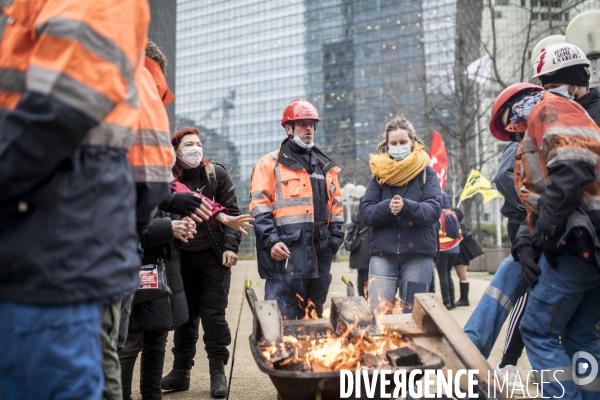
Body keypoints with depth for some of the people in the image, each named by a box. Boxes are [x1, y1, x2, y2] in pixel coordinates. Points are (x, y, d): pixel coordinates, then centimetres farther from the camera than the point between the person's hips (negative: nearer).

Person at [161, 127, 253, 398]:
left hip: (214, 255, -1)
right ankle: (181, 371, 22)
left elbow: (232, 212, -3)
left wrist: (231, 247, -10)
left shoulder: (216, 174, -3)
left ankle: (218, 373, 12)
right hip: (182, 257, 2)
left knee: (213, 315, 1)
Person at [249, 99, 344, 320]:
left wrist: (334, 240, 9)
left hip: (319, 255, 6)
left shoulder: (325, 166, 19)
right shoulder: (270, 164, 3)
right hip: (285, 254, -5)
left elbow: (336, 207, 20)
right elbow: (260, 208, -5)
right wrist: (271, 241, -16)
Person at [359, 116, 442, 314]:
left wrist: (406, 207, -26)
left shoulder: (426, 172, 4)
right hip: (383, 254, 1)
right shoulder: (379, 173, 8)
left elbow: (434, 210, -9)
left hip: (418, 255, -1)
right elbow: (366, 212, -1)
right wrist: (386, 207, -21)